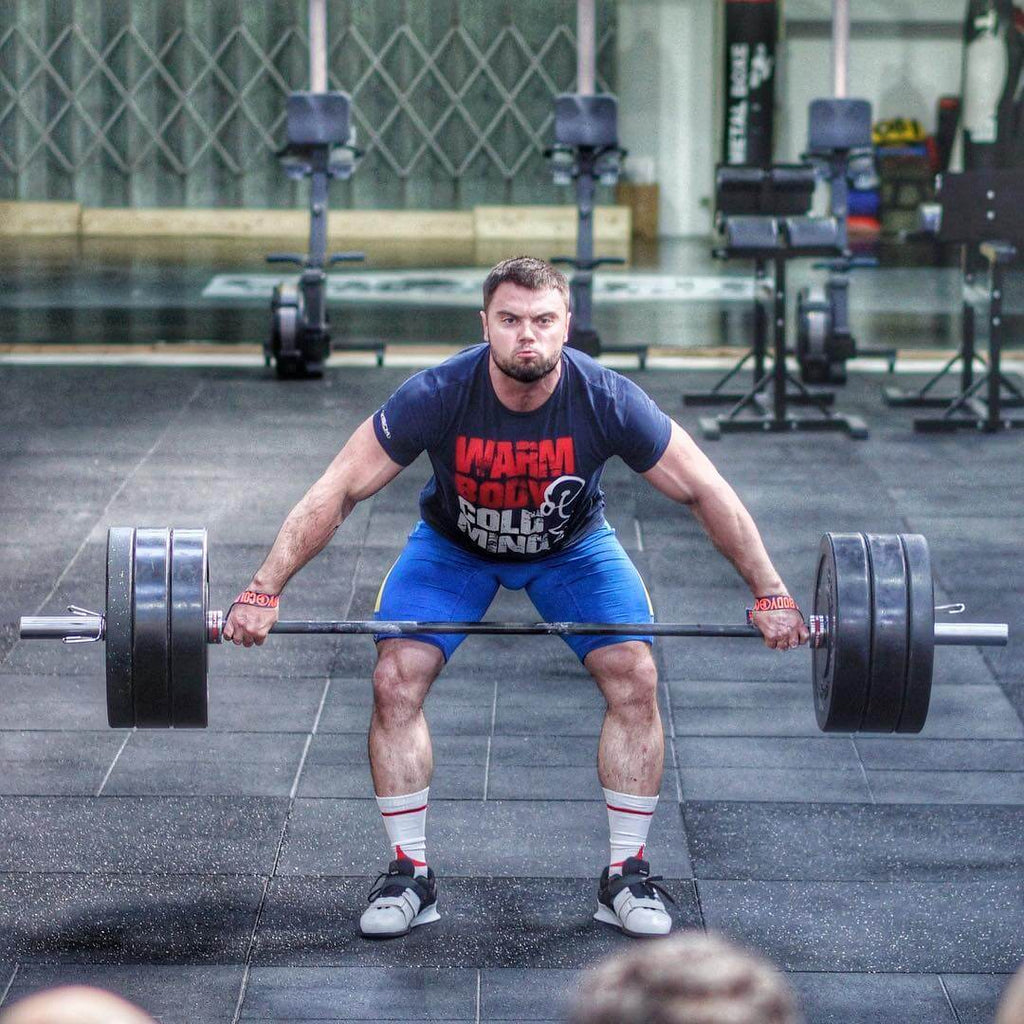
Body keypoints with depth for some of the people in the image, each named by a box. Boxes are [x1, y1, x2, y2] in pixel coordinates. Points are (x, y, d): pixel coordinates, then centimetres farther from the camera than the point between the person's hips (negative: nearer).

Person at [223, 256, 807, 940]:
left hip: (572, 545, 0)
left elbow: (705, 492, -20)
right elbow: (338, 492, -27)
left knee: (636, 680, -16)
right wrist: (264, 591, -32)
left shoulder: (608, 402, -32)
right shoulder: (436, 397, -34)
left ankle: (627, 876, -2)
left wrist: (771, 594, -20)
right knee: (396, 681, -17)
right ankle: (410, 875, -4)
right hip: (454, 545, 0)